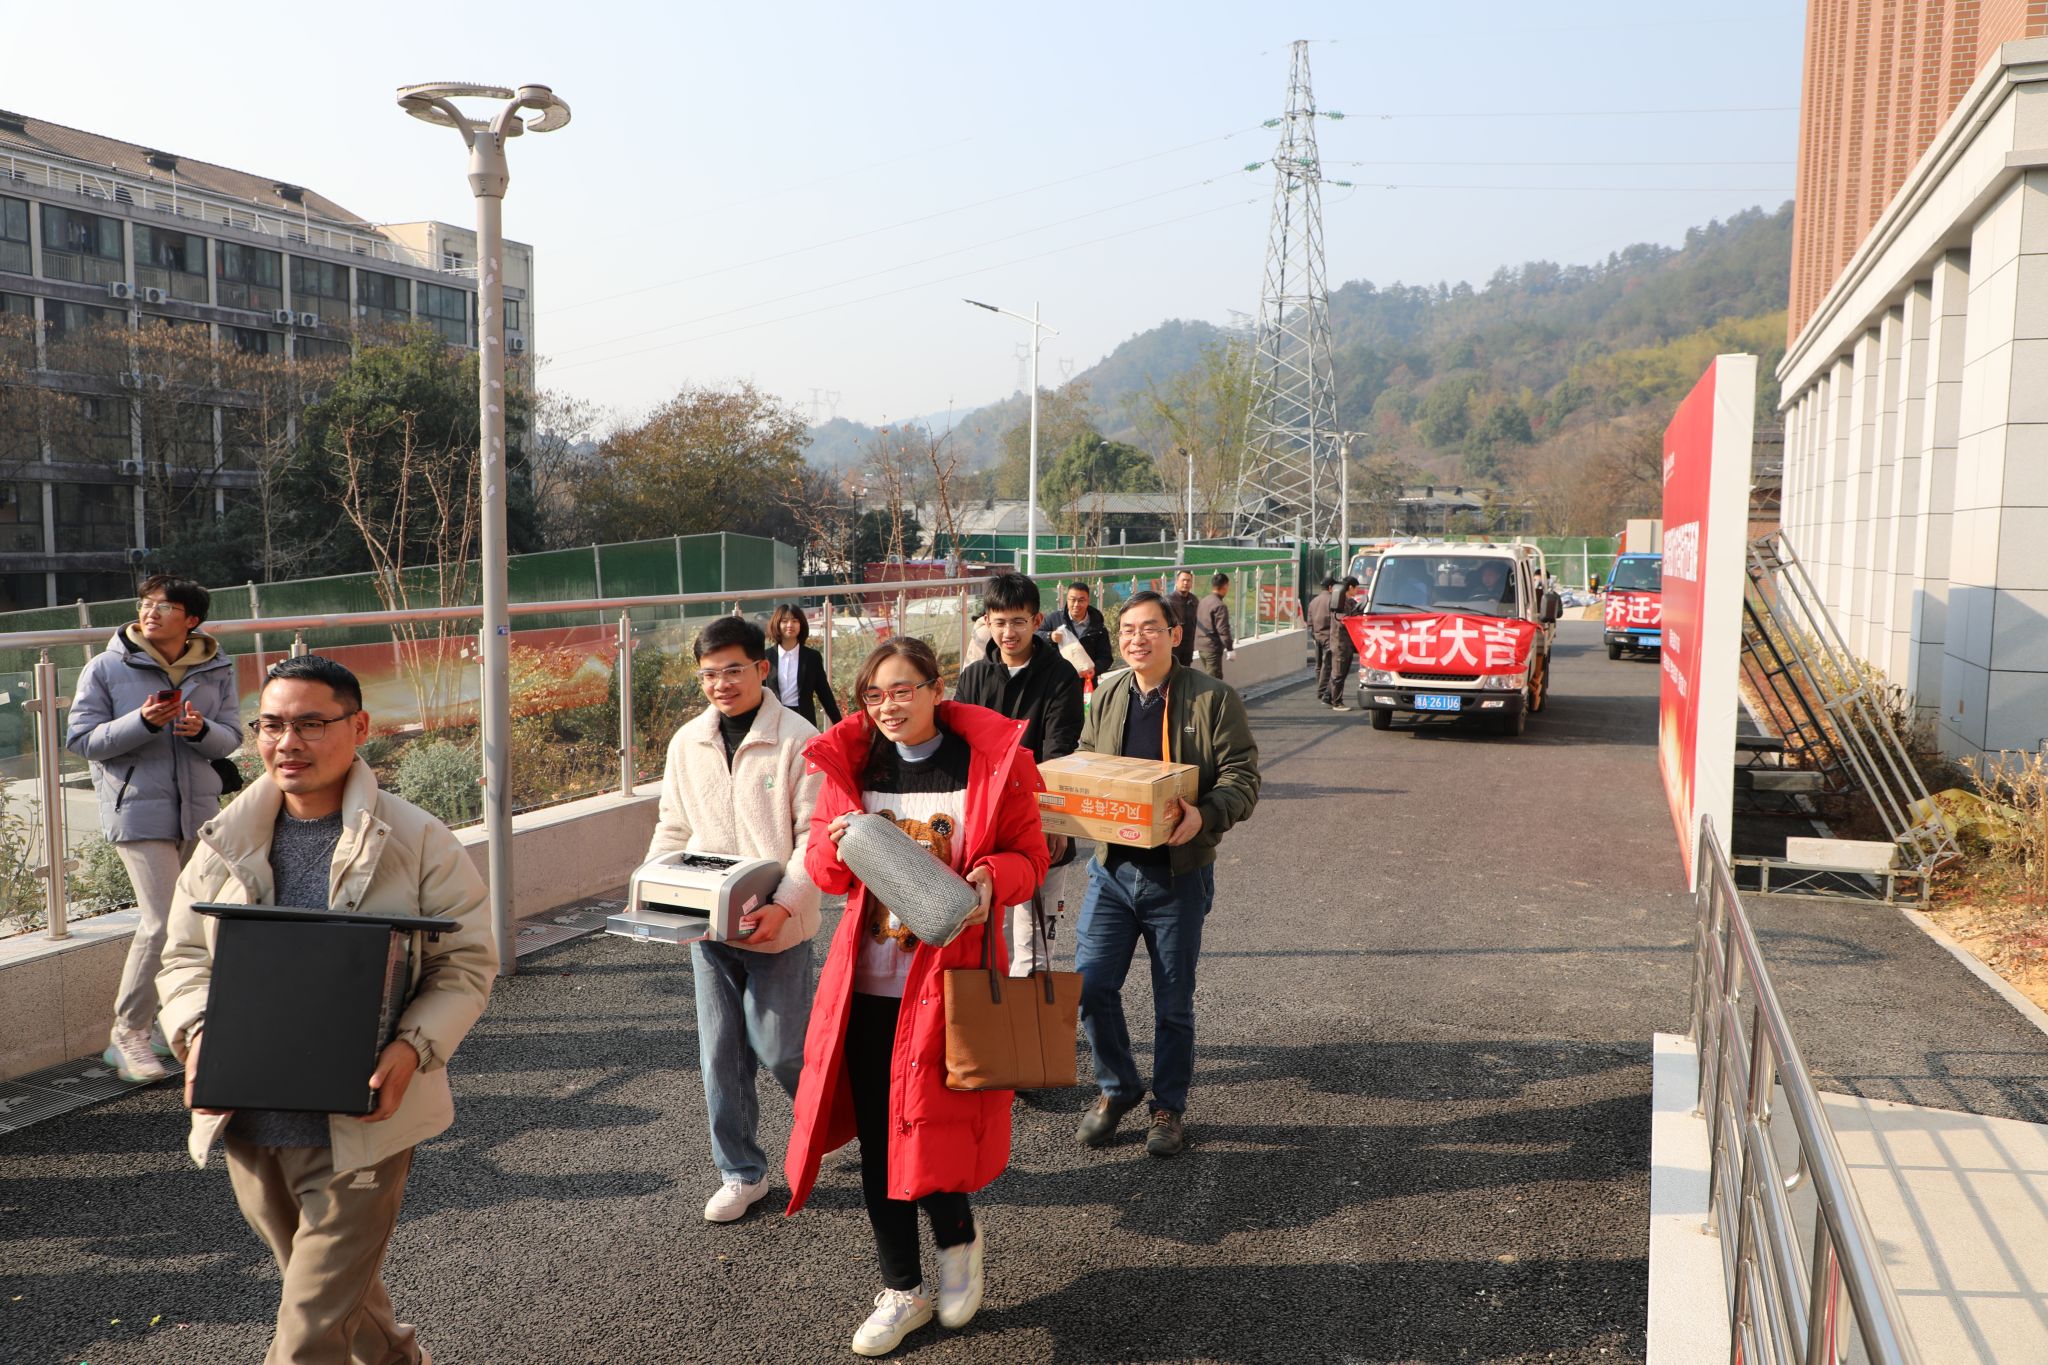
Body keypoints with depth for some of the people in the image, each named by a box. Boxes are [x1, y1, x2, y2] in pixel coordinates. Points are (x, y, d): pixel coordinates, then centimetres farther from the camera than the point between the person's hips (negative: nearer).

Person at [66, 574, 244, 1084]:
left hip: (198, 808, 4)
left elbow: (232, 736, 5)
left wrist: (202, 731, -17)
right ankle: (128, 1034, 4)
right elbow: (81, 739, -4)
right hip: (138, 809, -4)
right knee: (163, 923, -12)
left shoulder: (215, 670, 5)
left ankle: (168, 1026, 26)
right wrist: (143, 722, -19)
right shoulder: (105, 668, -2)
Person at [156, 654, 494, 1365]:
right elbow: (183, 957, 10)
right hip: (248, 1126, 5)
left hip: (360, 1126, -5)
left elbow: (467, 964, -7)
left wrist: (413, 1048, -23)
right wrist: (198, 1030, -10)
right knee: (339, 1287, 24)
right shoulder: (223, 844, 4)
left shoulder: (418, 842, -9)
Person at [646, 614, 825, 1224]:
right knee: (720, 1056, 10)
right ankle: (741, 1173, 26)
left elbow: (814, 836, -13)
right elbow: (674, 829, 13)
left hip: (776, 925, -5)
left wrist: (785, 904, -24)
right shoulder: (687, 742, 5)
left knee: (778, 1049, 3)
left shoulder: (797, 739, -11)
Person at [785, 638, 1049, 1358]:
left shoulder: (992, 762, -5)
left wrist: (991, 878, -21)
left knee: (927, 1131, -4)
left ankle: (957, 1235, 31)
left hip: (949, 975, -3)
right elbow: (823, 869, 9)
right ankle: (903, 1291, 30)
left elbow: (1028, 858, 1)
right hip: (866, 979, 4)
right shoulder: (849, 763, 4)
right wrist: (837, 846, -14)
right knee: (876, 1139, 10)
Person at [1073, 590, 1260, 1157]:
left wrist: (1205, 816, -30)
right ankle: (1117, 1088, 24)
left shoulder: (1213, 699, -7)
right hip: (1112, 866, 4)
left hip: (1179, 872, -3)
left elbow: (1243, 777, -11)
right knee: (1090, 985, -1)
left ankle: (1169, 1107, 29)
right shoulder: (1107, 698, 7)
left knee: (1173, 1002, 9)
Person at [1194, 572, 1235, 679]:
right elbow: (1223, 630, -20)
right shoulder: (1220, 606, -18)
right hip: (1213, 647, -9)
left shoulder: (1203, 601, 8)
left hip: (1201, 646, 9)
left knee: (1208, 676, 19)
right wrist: (1230, 649, -13)